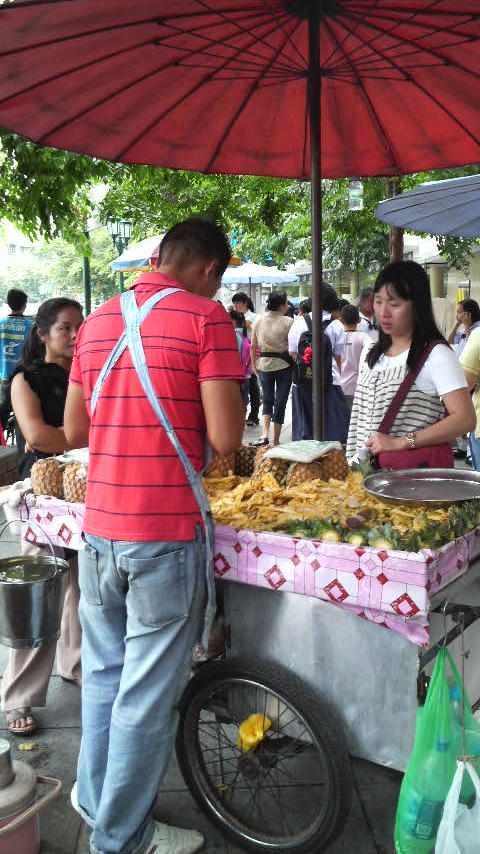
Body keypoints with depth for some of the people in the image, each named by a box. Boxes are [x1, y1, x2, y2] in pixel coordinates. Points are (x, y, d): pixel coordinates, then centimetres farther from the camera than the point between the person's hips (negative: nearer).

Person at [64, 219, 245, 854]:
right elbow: (225, 439, -14)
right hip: (166, 536, -6)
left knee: (104, 671, 23)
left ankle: (96, 796, 41)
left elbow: (73, 431, 13)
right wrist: (234, 381, 5)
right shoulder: (206, 318, -9)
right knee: (149, 690, 8)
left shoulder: (98, 321, 10)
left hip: (99, 528, 7)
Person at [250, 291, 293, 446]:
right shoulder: (288, 322, -10)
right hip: (283, 365, -3)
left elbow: (253, 346, 6)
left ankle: (264, 435, -5)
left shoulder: (258, 321, 2)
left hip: (264, 364, 3)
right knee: (280, 403, 7)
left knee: (267, 401, 14)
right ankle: (276, 441, 13)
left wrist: (254, 366, 15)